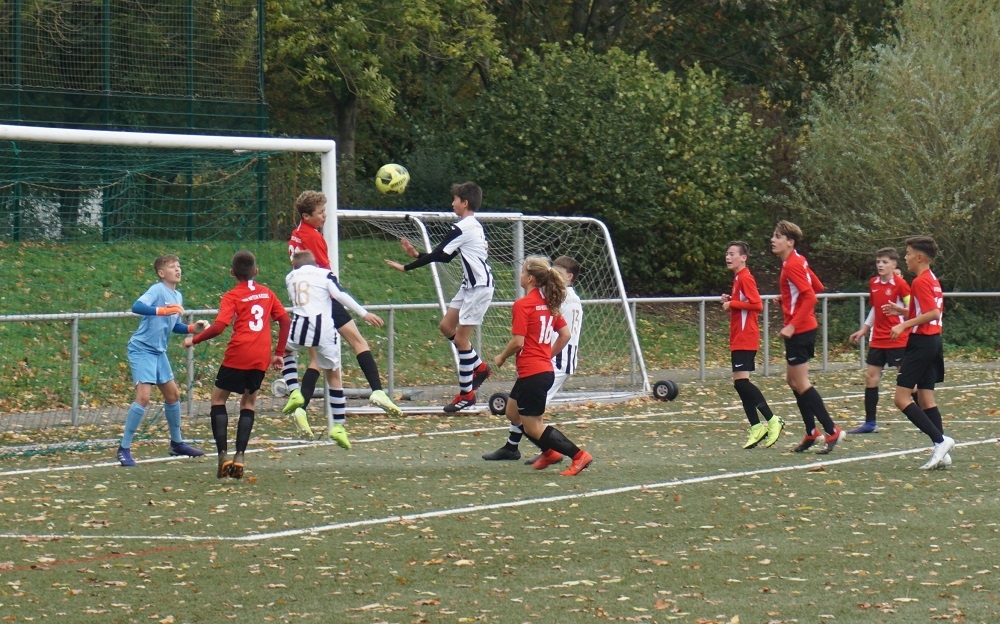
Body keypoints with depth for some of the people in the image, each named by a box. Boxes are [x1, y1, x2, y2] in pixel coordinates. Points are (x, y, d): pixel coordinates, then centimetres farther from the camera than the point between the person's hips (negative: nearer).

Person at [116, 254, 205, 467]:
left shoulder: (177, 296, 10)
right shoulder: (157, 290, -15)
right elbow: (137, 307, -32)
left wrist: (192, 328, 3)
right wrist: (163, 310, -43)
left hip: (159, 352, 9)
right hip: (142, 349, -9)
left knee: (173, 394, 15)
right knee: (143, 396, -17)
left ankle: (176, 443, 32)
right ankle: (124, 448, -11)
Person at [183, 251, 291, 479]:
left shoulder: (232, 297, -2)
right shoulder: (267, 293, 13)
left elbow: (218, 327, -14)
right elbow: (285, 321, 11)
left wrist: (194, 340, -1)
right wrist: (279, 353, 17)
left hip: (238, 356, -4)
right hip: (261, 358, 4)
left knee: (218, 398, 11)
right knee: (249, 402, 18)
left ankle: (223, 455, -3)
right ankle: (239, 456, 2)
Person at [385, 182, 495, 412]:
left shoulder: (463, 228, -17)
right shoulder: (474, 225, 14)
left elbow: (437, 255, -14)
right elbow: (445, 257, 17)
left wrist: (406, 267, -7)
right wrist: (417, 255, 10)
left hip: (479, 285, -10)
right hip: (471, 284, 10)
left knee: (461, 338, -4)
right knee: (446, 326, 14)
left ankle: (466, 393, 3)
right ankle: (479, 367, 23)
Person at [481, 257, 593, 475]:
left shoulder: (522, 305, -16)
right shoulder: (549, 303, 8)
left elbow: (518, 342, -20)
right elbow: (566, 334, 11)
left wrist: (501, 357, -2)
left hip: (532, 373, -9)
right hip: (545, 369, 9)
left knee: (533, 427, 0)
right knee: (513, 411, 24)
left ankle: (578, 455, -3)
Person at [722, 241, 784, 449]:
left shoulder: (745, 278, -12)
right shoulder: (738, 278, 17)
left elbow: (757, 305, -20)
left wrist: (732, 303, -15)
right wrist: (730, 301, 6)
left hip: (745, 338, -10)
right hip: (739, 339, 10)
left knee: (741, 381, -15)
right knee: (741, 383, 7)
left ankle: (772, 421, -11)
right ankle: (756, 428, 9)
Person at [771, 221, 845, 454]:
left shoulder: (792, 266, -18)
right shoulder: (798, 261, 11)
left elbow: (810, 297, -25)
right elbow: (817, 287, 21)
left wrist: (792, 325, -27)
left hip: (799, 330, -10)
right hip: (803, 328, 10)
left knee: (800, 383, -7)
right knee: (793, 381, 15)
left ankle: (832, 431, -6)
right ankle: (811, 433, 20)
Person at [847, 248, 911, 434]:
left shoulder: (900, 284, -10)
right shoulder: (873, 283, 9)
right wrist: (863, 330, 22)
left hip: (897, 339, -7)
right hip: (877, 339, 7)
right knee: (871, 376, 4)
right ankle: (870, 423, 10)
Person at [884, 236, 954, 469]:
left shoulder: (921, 281, -15)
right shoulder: (933, 280, 15)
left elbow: (934, 313, -24)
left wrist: (905, 325, -23)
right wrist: (902, 310, 17)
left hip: (920, 343, -10)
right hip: (933, 341, 10)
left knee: (902, 398, -8)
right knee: (926, 399, 9)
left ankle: (940, 441, -16)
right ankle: (942, 454, 3)